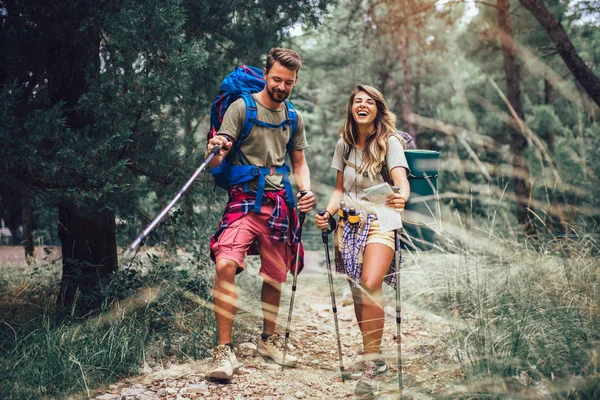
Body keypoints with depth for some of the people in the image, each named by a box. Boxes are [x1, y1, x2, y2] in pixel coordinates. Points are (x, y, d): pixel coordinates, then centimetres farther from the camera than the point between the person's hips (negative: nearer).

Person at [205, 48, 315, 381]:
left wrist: (306, 191, 1)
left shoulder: (294, 118, 13)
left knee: (275, 276, 10)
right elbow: (216, 163, -7)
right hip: (245, 199, -4)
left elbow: (299, 162, 21)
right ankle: (225, 350, -18)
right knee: (226, 265, -23)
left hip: (280, 204, 5)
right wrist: (216, 152, -31)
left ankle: (269, 339, 32)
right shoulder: (242, 107, -2)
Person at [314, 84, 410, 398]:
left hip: (380, 221, -5)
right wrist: (328, 212, -1)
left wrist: (401, 197, -44)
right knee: (356, 291, 5)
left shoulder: (390, 141, -6)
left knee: (370, 285, -22)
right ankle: (373, 357, 23)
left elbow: (401, 179, -22)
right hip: (349, 222, 5)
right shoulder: (344, 144, 10)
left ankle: (370, 366, -17)